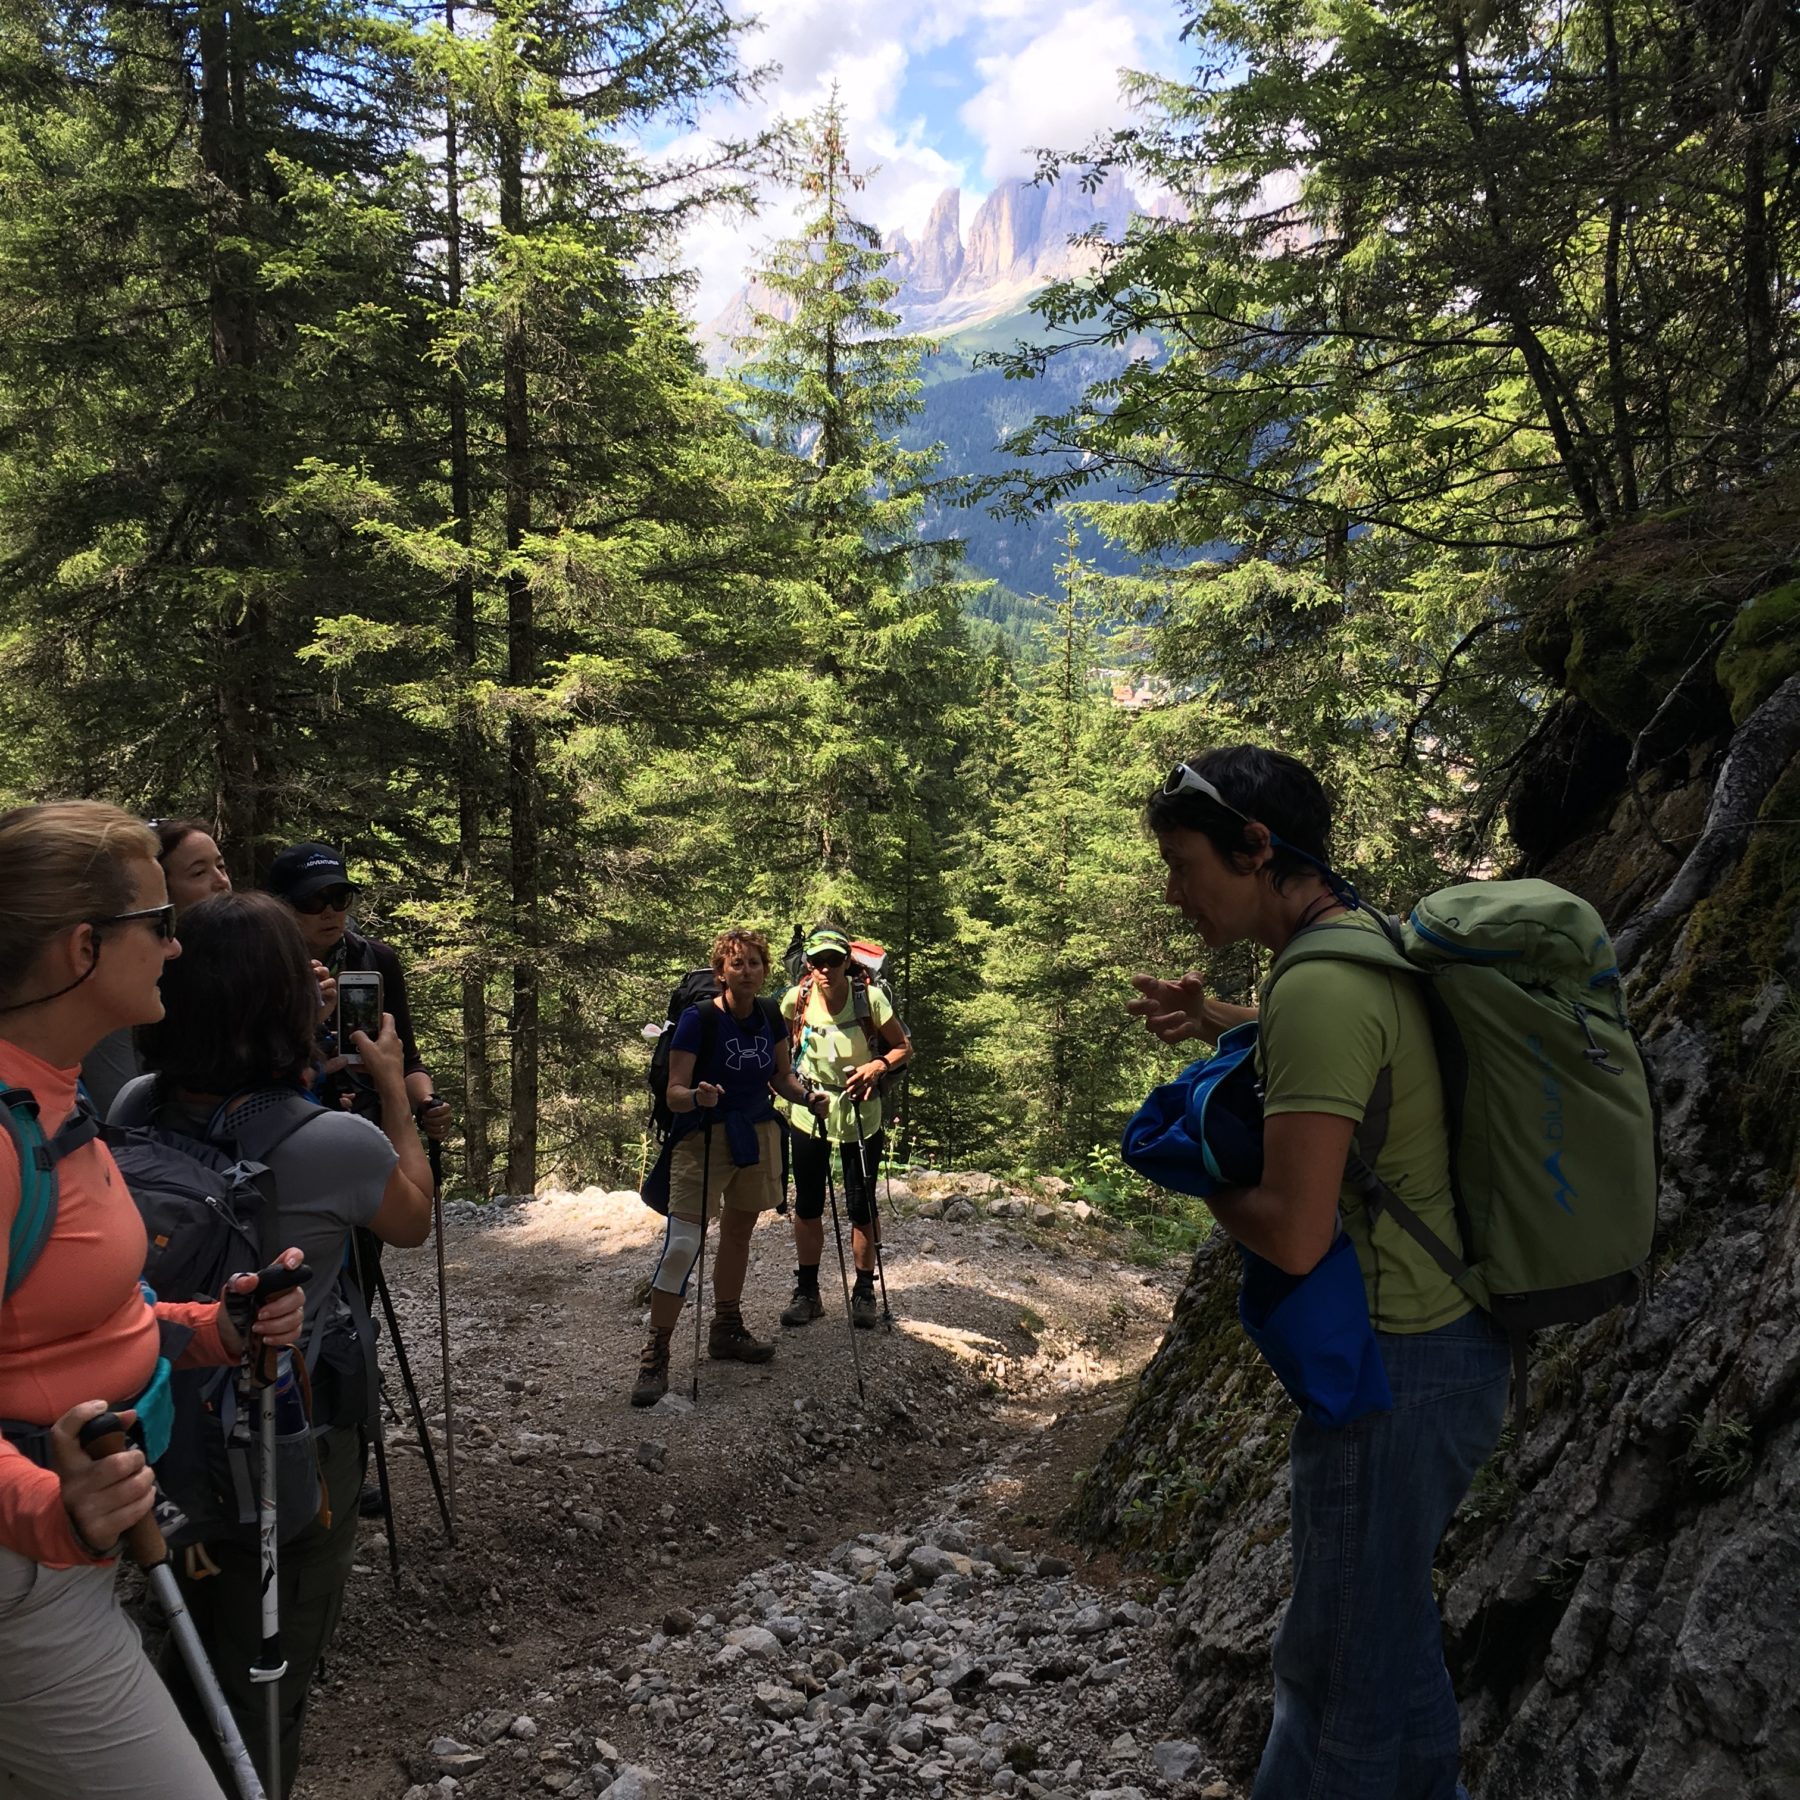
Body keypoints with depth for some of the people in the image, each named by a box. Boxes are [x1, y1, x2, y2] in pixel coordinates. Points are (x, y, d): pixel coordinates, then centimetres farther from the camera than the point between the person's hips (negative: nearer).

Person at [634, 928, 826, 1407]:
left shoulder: (771, 1017, 1)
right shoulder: (699, 1019, -16)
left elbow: (780, 1076, 13)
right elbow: (674, 1094, -18)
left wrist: (808, 1097, -6)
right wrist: (697, 1097, -39)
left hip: (757, 1138, 6)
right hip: (703, 1139, -6)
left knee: (738, 1234, 18)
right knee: (682, 1243, -13)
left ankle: (726, 1331, 35)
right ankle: (655, 1356, -7)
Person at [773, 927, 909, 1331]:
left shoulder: (870, 998, -16)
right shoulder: (795, 999, -9)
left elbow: (903, 1047, -5)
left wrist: (878, 1066, -23)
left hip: (860, 1113, -2)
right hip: (808, 1113, 2)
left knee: (861, 1206, 5)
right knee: (807, 1205, 8)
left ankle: (864, 1292, 22)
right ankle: (807, 1293, 22)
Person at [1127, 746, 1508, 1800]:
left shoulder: (1319, 986, -25)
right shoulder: (1372, 942, 6)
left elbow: (1295, 1238, -28)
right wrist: (1223, 1025, 16)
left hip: (1395, 1366, -10)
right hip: (1457, 1333, 10)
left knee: (1360, 1650, 6)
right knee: (1376, 1608, 24)